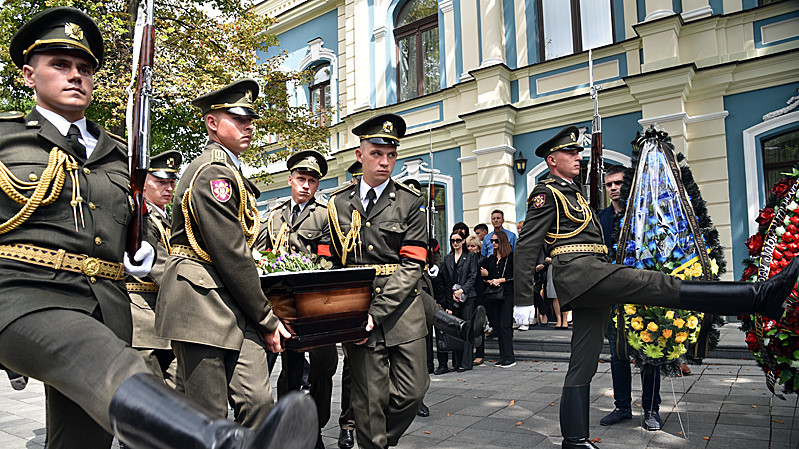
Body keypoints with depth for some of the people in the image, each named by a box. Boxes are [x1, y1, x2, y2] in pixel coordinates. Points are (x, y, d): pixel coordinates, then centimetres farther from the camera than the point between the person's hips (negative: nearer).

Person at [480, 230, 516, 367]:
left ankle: (509, 358, -5)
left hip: (507, 294, -6)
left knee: (505, 325, -10)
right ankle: (503, 357, 12)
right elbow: (485, 276, 19)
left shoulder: (511, 257, -2)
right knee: (497, 326, 6)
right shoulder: (491, 258, 17)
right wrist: (489, 280, -1)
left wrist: (500, 280, -11)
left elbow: (515, 276, -7)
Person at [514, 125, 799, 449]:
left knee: (583, 366, 7)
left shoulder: (572, 192, 29)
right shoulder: (546, 193, 0)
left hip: (589, 288, 10)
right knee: (661, 286, -17)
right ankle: (758, 297, -20)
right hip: (580, 271, -10)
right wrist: (523, 298, -14)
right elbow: (527, 246, -9)